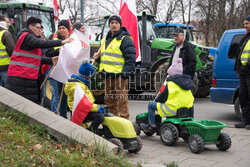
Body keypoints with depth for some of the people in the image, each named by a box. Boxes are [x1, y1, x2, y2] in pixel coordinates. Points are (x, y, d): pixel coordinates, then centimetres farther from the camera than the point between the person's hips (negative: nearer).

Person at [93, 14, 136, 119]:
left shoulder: (125, 39, -6)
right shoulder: (105, 39, 19)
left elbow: (130, 58, -12)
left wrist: (125, 73, -19)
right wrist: (98, 56, 9)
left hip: (119, 75, -8)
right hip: (107, 75, 8)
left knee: (122, 100, -6)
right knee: (109, 100, 13)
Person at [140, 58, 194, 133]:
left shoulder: (171, 84, -8)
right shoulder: (187, 82, 11)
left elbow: (162, 97, -1)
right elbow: (191, 100, 14)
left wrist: (156, 101, 21)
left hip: (173, 110, -7)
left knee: (151, 104, 6)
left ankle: (152, 125, 8)